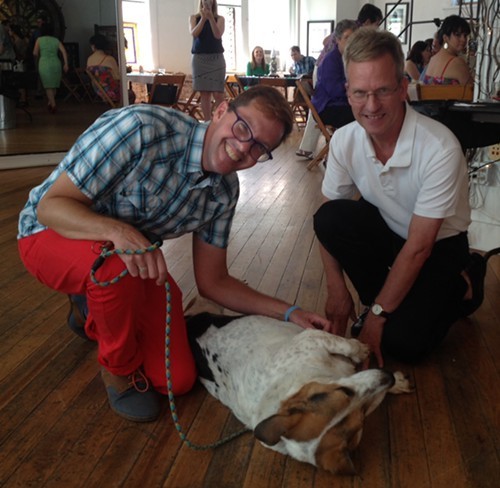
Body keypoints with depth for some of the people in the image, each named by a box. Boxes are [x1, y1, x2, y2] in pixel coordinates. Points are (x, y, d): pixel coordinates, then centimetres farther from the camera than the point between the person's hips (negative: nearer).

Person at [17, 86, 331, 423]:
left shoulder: (225, 192, -11)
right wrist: (118, 231, -46)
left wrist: (289, 313, -10)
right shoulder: (141, 128, -31)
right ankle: (119, 367, -6)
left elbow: (212, 282, -4)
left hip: (136, 253, 5)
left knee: (178, 380, -3)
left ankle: (94, 312, 23)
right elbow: (51, 205, -28)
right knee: (117, 267, -40)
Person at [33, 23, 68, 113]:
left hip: (44, 64, -2)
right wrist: (65, 64, -3)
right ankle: (50, 103, 25)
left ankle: (53, 105, -5)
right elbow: (64, 51, -1)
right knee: (54, 85, 15)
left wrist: (38, 58, 18)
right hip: (56, 64, 3)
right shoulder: (56, 40, 11)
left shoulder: (39, 40, 5)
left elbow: (35, 53, -2)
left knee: (48, 86, 2)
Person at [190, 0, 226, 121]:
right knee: (204, 93, -1)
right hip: (199, 58, 1)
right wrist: (203, 18, -18)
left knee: (218, 93, -9)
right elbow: (194, 33, -8)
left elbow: (218, 35, -10)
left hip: (216, 58, -1)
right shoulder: (194, 17, 9)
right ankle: (208, 122, 2)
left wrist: (210, 17, -19)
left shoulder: (219, 18, 6)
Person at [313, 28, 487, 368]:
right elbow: (327, 221, -6)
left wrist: (377, 315, -22)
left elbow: (419, 246, -26)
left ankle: (462, 287, 9)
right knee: (330, 217, -25)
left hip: (438, 246, -4)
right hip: (387, 234, 4)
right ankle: (384, 299, -3)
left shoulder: (440, 148, -30)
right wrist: (336, 288, -13)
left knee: (402, 342, -21)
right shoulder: (345, 140, -17)